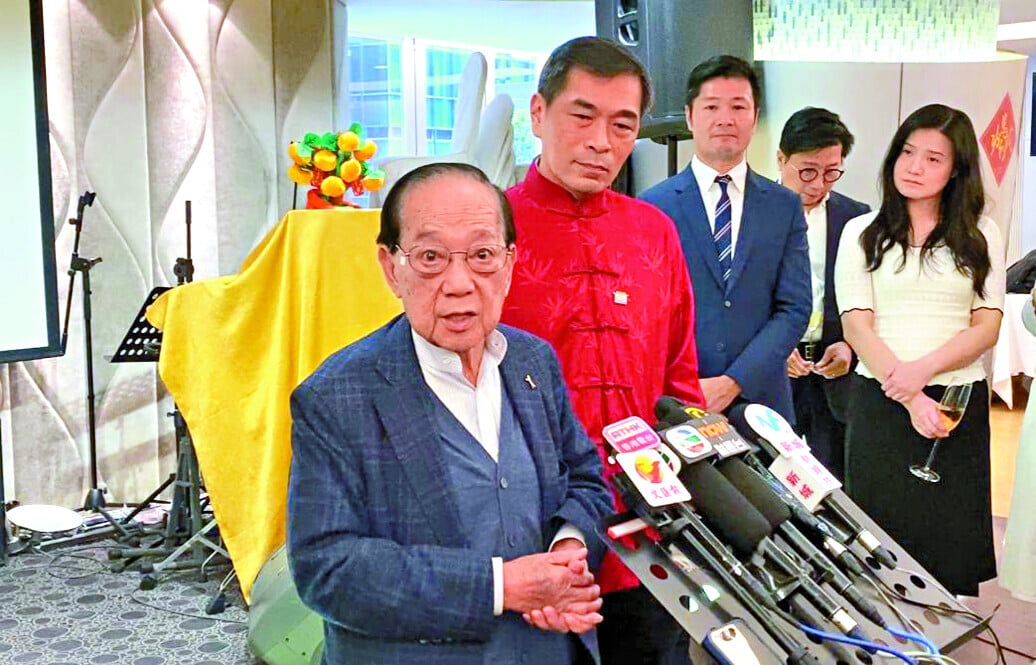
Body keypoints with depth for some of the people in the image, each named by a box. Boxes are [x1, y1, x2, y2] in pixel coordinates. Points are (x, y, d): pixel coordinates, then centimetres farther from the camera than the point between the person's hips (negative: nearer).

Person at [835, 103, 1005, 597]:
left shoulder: (980, 236, 9)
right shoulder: (863, 233, 5)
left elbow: (987, 327, 2)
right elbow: (856, 326, -3)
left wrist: (924, 368, -16)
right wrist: (910, 399, -14)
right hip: (880, 403, -1)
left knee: (954, 538, 4)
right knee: (882, 536, 3)